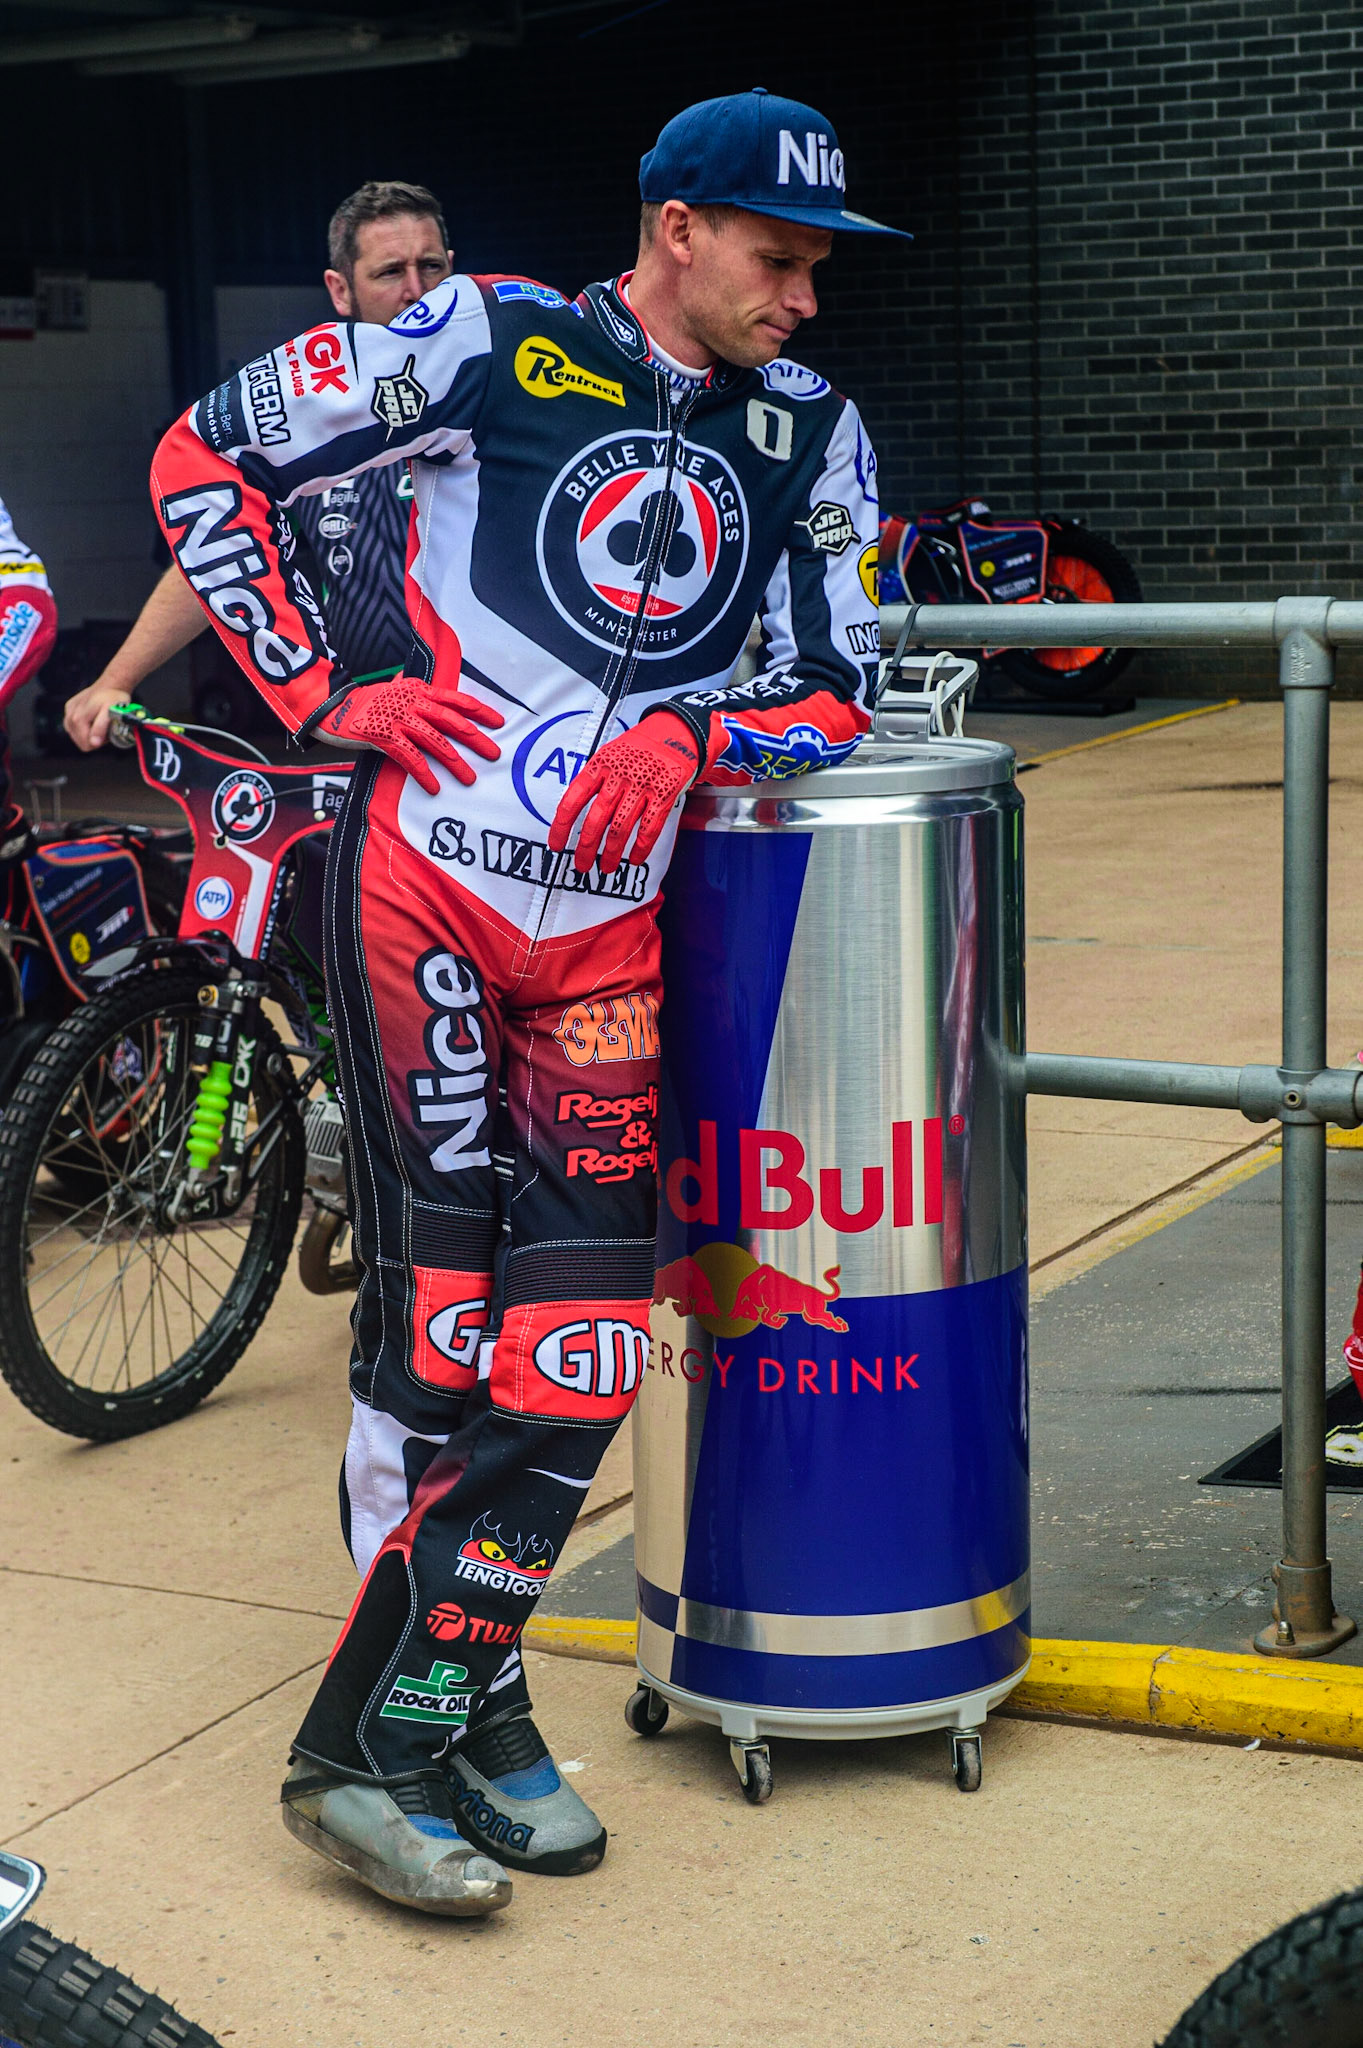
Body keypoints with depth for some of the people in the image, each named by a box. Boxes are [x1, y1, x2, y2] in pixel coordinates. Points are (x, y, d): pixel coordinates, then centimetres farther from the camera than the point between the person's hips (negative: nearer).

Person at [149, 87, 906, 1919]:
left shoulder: (810, 436, 9)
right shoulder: (495, 342, -2)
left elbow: (837, 693, 8)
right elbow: (205, 460, 2)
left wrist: (684, 736, -12)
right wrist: (322, 695, -4)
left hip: (604, 925, 4)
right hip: (418, 885, -4)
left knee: (582, 1339, -3)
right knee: (432, 1323, -4)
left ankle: (403, 1727, 9)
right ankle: (471, 1699, 10)